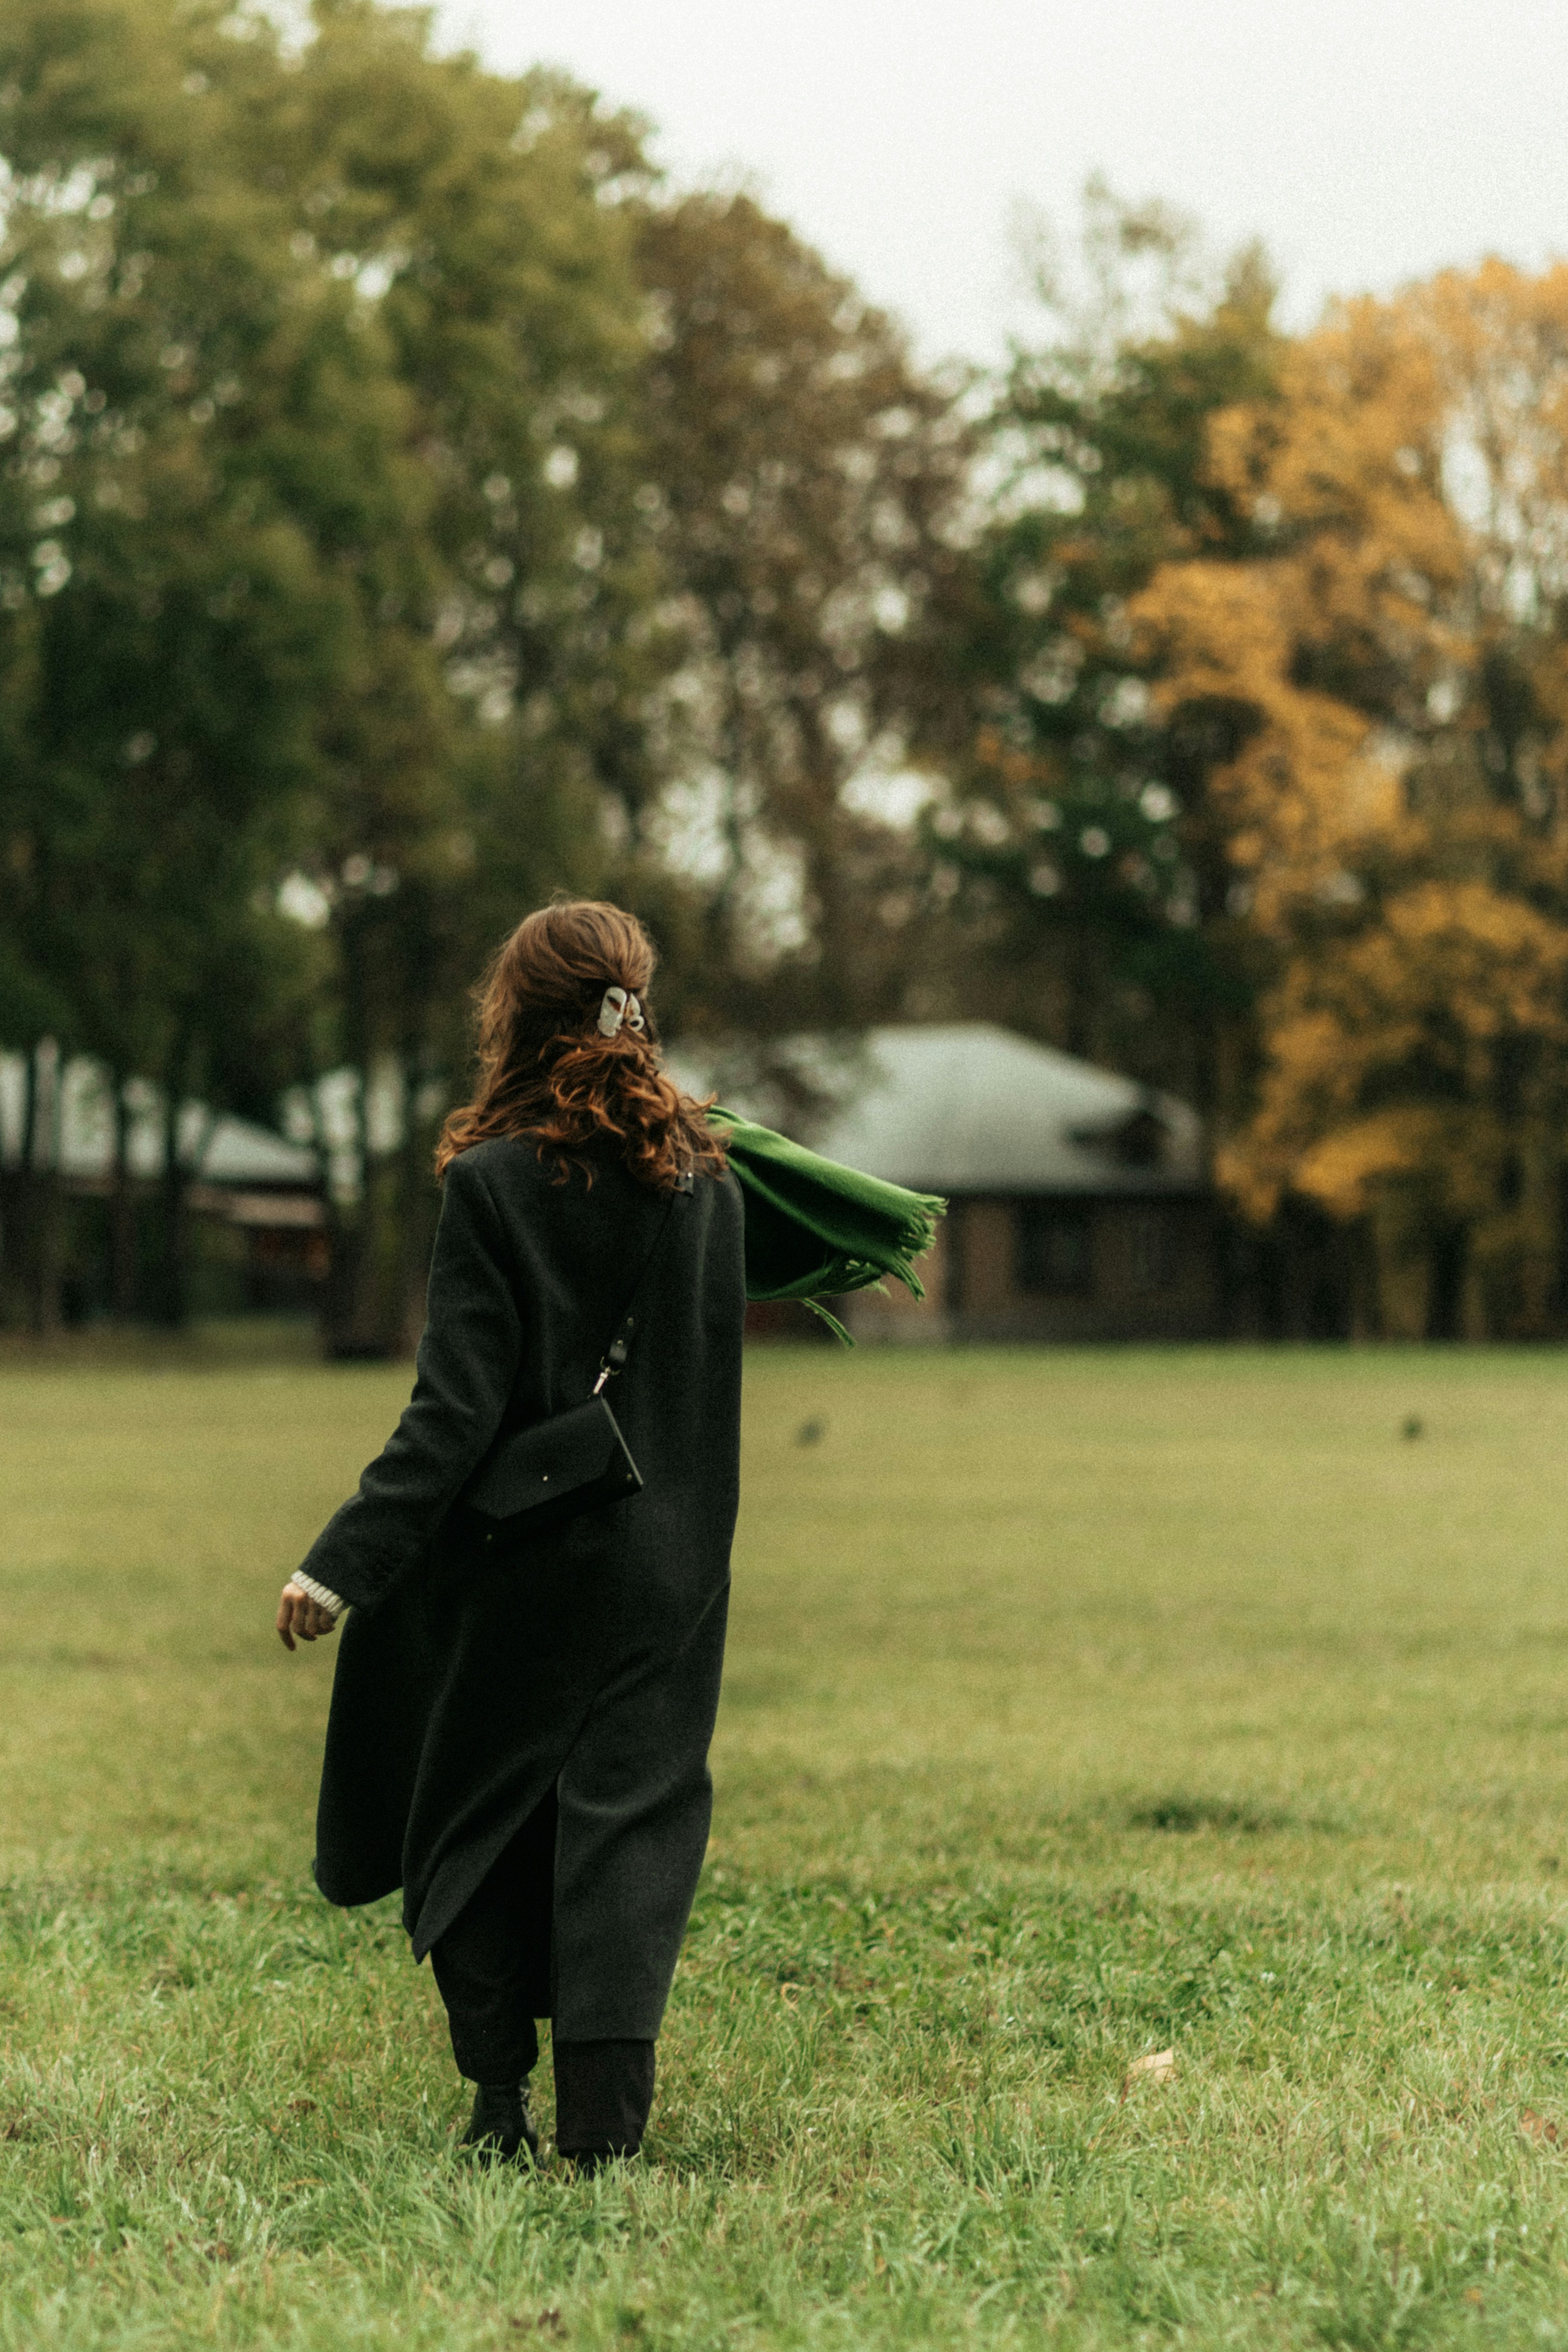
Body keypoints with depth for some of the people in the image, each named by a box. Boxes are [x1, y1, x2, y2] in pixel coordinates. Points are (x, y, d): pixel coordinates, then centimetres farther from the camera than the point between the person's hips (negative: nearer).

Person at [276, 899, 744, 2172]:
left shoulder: (494, 1184, -13)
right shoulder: (709, 1179, 1)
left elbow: (457, 1409, -16)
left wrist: (343, 1563, -15)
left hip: (517, 1560, -3)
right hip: (669, 1563, 3)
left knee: (471, 1821, 12)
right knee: (634, 1821, 4)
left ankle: (502, 2111, 14)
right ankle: (604, 2115, -4)